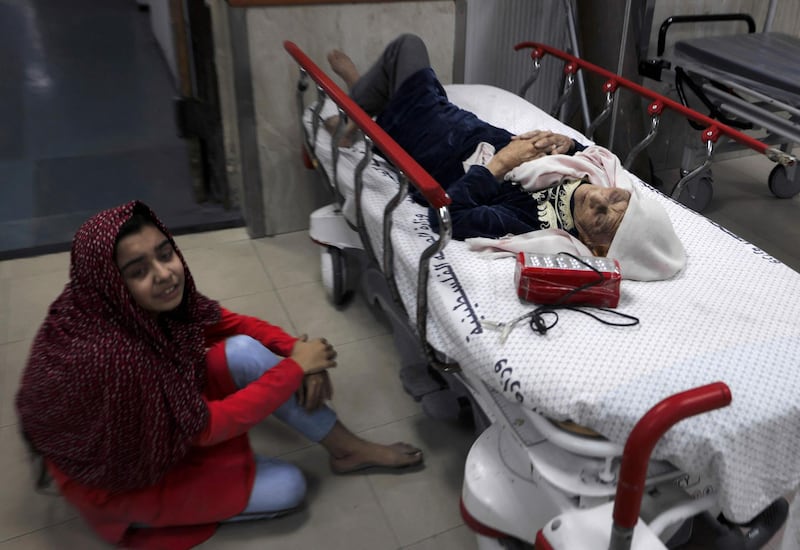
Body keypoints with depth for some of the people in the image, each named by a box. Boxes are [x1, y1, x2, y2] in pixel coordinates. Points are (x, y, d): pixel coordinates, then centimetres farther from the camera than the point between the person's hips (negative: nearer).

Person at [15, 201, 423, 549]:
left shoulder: (164, 297, -18)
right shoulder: (108, 358, -40)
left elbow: (231, 323, -1)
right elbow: (207, 427, -29)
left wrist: (296, 348, -17)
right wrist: (296, 366, -24)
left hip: (161, 417, 7)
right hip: (116, 476, -6)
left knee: (245, 349, -16)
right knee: (289, 487, -9)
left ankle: (351, 450, -1)